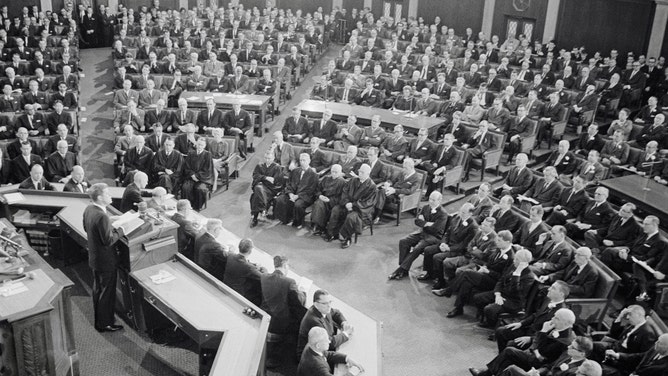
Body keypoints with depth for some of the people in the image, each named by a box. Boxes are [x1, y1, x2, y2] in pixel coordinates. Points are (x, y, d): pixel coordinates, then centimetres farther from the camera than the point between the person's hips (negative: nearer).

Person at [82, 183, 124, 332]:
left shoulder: (88, 209, -2)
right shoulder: (102, 216, -32)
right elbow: (108, 240, -28)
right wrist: (120, 230, -14)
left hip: (94, 257, 10)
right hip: (106, 261, -10)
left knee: (97, 289, 24)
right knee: (107, 292, 7)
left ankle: (98, 319, 40)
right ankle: (105, 324, 20)